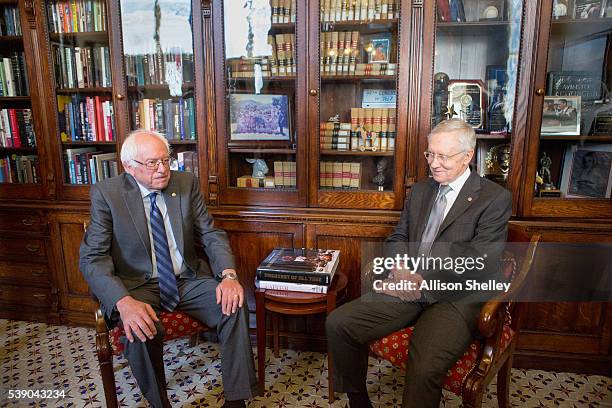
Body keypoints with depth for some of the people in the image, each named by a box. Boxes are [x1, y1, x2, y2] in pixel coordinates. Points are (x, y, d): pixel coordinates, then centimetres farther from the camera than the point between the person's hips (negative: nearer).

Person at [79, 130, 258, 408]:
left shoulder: (186, 183, 1)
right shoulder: (106, 193, -7)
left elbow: (211, 235, 1)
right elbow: (92, 257, -11)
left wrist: (228, 275, -18)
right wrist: (124, 301, -29)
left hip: (188, 280, 2)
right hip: (137, 285, -2)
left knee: (235, 305, -21)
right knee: (140, 329, -31)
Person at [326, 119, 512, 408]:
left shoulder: (495, 198, -2)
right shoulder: (420, 190, 16)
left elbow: (482, 264, -11)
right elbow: (396, 239, 15)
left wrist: (415, 274, -14)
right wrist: (401, 270, -8)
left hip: (457, 298, -5)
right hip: (410, 288, 6)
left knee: (424, 368, -33)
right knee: (337, 323, -10)